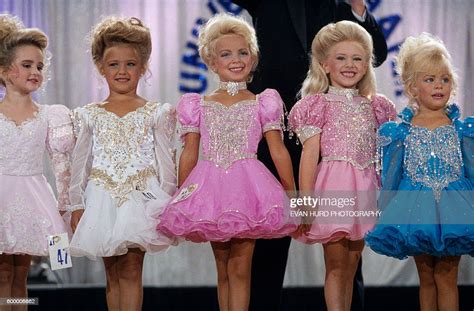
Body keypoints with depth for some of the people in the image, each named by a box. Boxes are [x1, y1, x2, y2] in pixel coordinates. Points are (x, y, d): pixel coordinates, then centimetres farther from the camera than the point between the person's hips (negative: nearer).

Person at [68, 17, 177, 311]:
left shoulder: (156, 113, 3)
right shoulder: (90, 115, 9)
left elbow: (166, 161, 2)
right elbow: (81, 162, 10)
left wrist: (168, 203, -4)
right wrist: (77, 205, 6)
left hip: (141, 196, -3)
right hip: (102, 199, 3)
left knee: (131, 270, -10)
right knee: (112, 274, 7)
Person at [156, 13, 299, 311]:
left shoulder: (262, 104, 5)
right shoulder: (198, 106, 10)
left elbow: (279, 151, 3)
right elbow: (189, 155, 12)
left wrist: (293, 196, 0)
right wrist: (180, 199, 11)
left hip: (248, 188, -2)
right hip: (211, 189, 2)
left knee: (239, 268, -6)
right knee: (223, 270, 9)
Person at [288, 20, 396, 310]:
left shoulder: (373, 107, 13)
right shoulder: (319, 105, -1)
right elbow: (310, 155, -6)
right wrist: (305, 200, -12)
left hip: (364, 189, 5)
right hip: (333, 189, -5)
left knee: (351, 265, 10)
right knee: (336, 265, -6)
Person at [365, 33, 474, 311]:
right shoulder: (402, 132, 2)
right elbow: (391, 176, 6)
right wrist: (385, 214, 6)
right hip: (416, 207, 1)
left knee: (446, 278, -1)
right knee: (426, 279, 9)